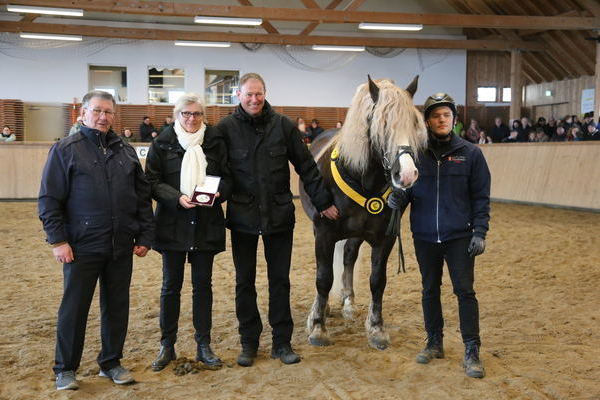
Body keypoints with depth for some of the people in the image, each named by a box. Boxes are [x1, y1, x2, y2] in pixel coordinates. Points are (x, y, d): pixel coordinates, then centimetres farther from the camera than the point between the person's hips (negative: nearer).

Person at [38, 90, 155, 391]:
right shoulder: (66, 149, -2)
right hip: (81, 247, -4)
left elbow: (143, 196, 12)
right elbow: (49, 199, -4)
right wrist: (57, 240, -10)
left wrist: (145, 236, 7)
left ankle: (111, 363, 27)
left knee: (117, 307, 11)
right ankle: (65, 369, 20)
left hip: (121, 247, 4)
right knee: (74, 307, 5)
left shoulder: (126, 151, 10)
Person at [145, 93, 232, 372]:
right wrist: (177, 197, -19)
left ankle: (203, 345, 19)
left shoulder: (215, 142, 3)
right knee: (171, 285, 7)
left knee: (203, 283, 8)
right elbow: (152, 181, -3)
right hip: (172, 223, -1)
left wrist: (218, 192, -15)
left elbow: (227, 177, 6)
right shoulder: (163, 143, 0)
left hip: (206, 223, 1)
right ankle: (167, 345, 19)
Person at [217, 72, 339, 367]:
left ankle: (282, 342, 22)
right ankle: (249, 342, 24)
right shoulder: (226, 128, -5)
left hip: (279, 215, 1)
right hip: (242, 216, 0)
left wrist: (323, 201, 3)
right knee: (244, 282, 10)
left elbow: (306, 167, 2)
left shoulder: (283, 125, -2)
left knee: (280, 280, 10)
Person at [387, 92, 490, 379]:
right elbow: (405, 189, 6)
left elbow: (481, 197, -1)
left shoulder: (470, 154, -2)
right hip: (425, 237, 2)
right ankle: (434, 343, 29)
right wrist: (397, 199, -16)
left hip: (459, 237, -2)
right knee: (430, 290, 14)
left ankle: (472, 352, 8)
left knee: (465, 291, -2)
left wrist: (480, 232, -8)